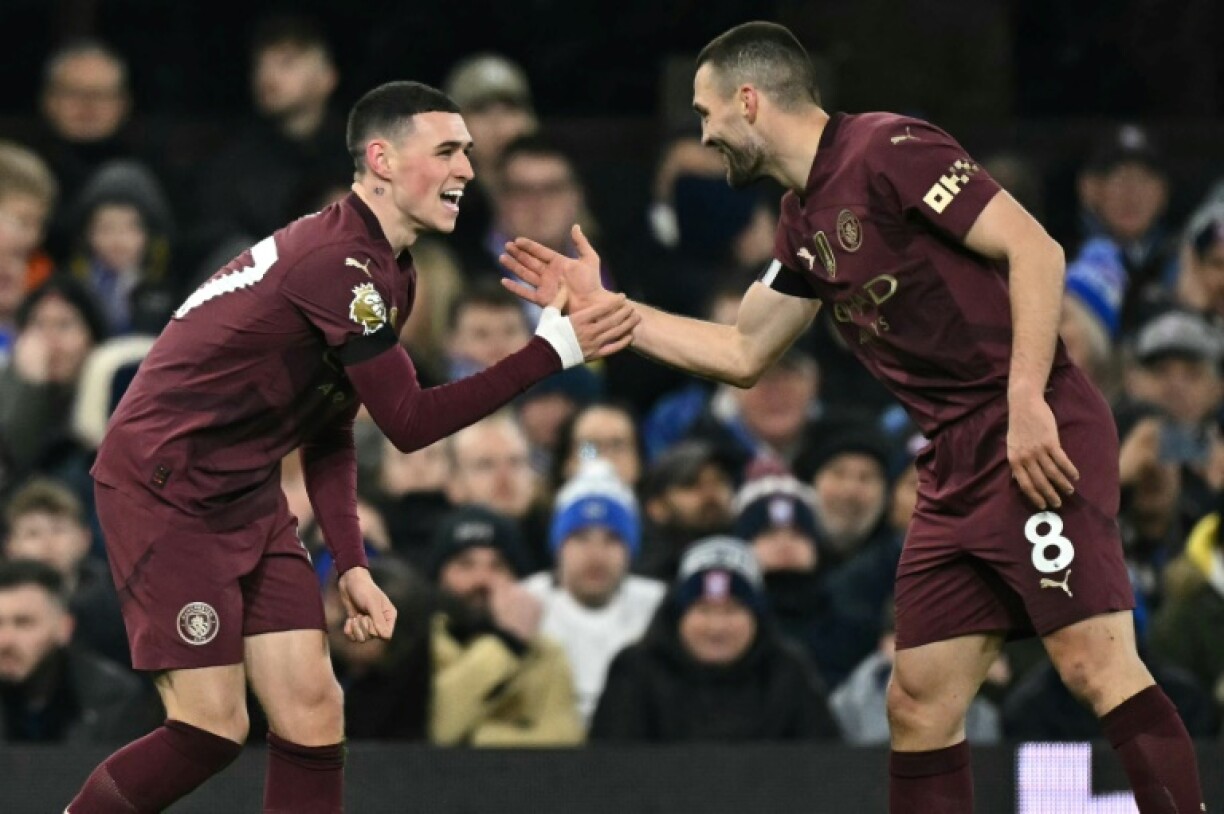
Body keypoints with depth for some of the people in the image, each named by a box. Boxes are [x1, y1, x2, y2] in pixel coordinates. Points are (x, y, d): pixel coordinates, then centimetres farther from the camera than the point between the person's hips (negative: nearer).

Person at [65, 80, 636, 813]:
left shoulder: (385, 270, 9)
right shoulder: (340, 263, -23)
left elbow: (332, 433, 14)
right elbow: (410, 421, -22)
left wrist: (352, 565, 4)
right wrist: (554, 349, -23)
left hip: (248, 497, 10)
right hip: (167, 493, -10)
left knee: (313, 712, 0)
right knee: (213, 728, -12)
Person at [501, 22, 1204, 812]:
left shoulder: (888, 150, -10)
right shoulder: (806, 220, 17)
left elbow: (1035, 250, -16)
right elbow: (742, 354, 28)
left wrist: (1026, 402, -22)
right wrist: (604, 308, 24)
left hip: (1038, 445, -9)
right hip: (957, 465, 9)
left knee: (1097, 664, -18)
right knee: (920, 706, 6)